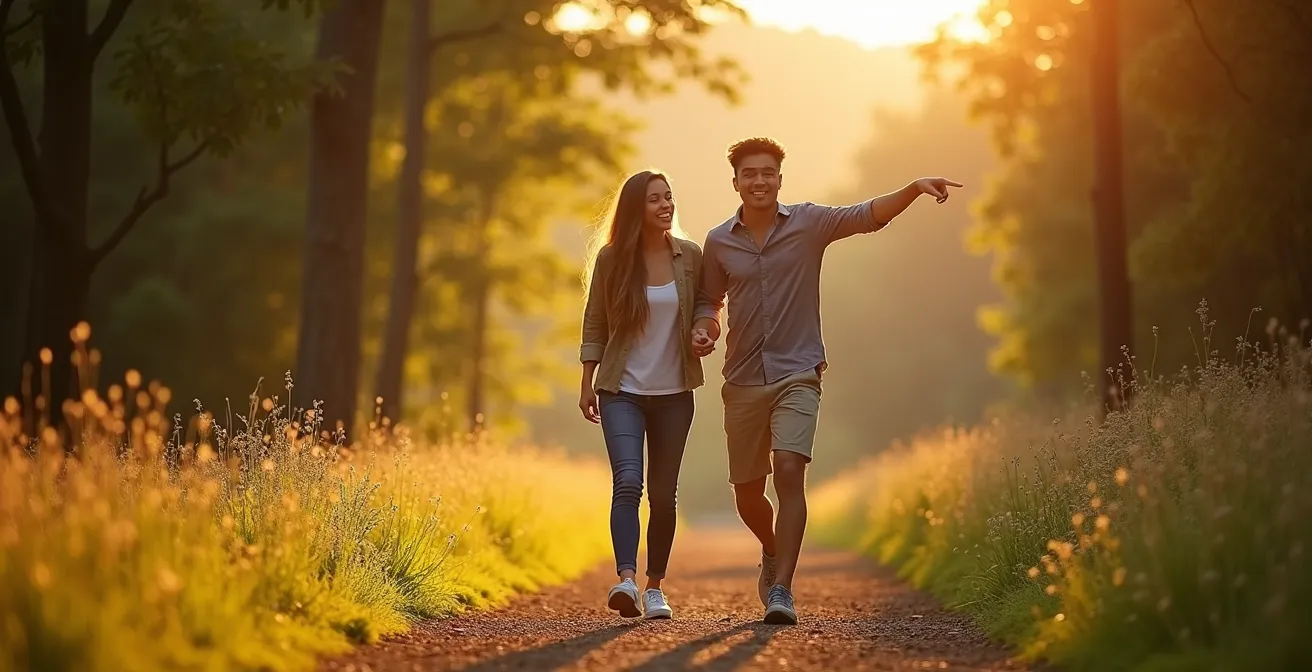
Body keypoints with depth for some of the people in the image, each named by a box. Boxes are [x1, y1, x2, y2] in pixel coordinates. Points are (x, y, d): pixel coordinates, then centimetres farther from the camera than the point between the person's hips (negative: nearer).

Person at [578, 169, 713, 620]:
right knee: (628, 482, -19)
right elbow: (594, 322, 3)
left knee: (663, 493, 6)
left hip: (673, 394, 2)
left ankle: (655, 587, 16)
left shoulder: (689, 256, 0)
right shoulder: (611, 258, -5)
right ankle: (626, 579, -28)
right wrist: (587, 383, 1)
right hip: (622, 391, -2)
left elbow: (704, 307, 14)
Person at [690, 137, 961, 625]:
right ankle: (773, 553, 42)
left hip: (797, 374, -3)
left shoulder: (809, 223, -1)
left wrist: (914, 188, -28)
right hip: (742, 381, 3)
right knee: (747, 492, 10)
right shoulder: (718, 242, 5)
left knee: (789, 471, -22)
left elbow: (869, 216, -12)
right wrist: (703, 329, -4)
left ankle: (781, 590, -21)